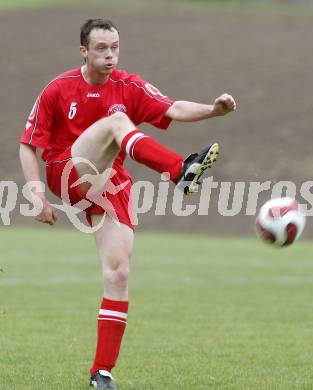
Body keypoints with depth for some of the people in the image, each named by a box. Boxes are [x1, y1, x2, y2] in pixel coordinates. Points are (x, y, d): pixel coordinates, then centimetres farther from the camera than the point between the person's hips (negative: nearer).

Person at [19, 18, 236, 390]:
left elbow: (173, 109, -13)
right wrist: (37, 196, -11)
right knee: (116, 121, -27)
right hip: (67, 175, -3)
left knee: (118, 273, -12)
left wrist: (212, 109, -32)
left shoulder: (129, 87, 3)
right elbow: (28, 145, -1)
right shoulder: (57, 90, -3)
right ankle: (181, 171, -53)